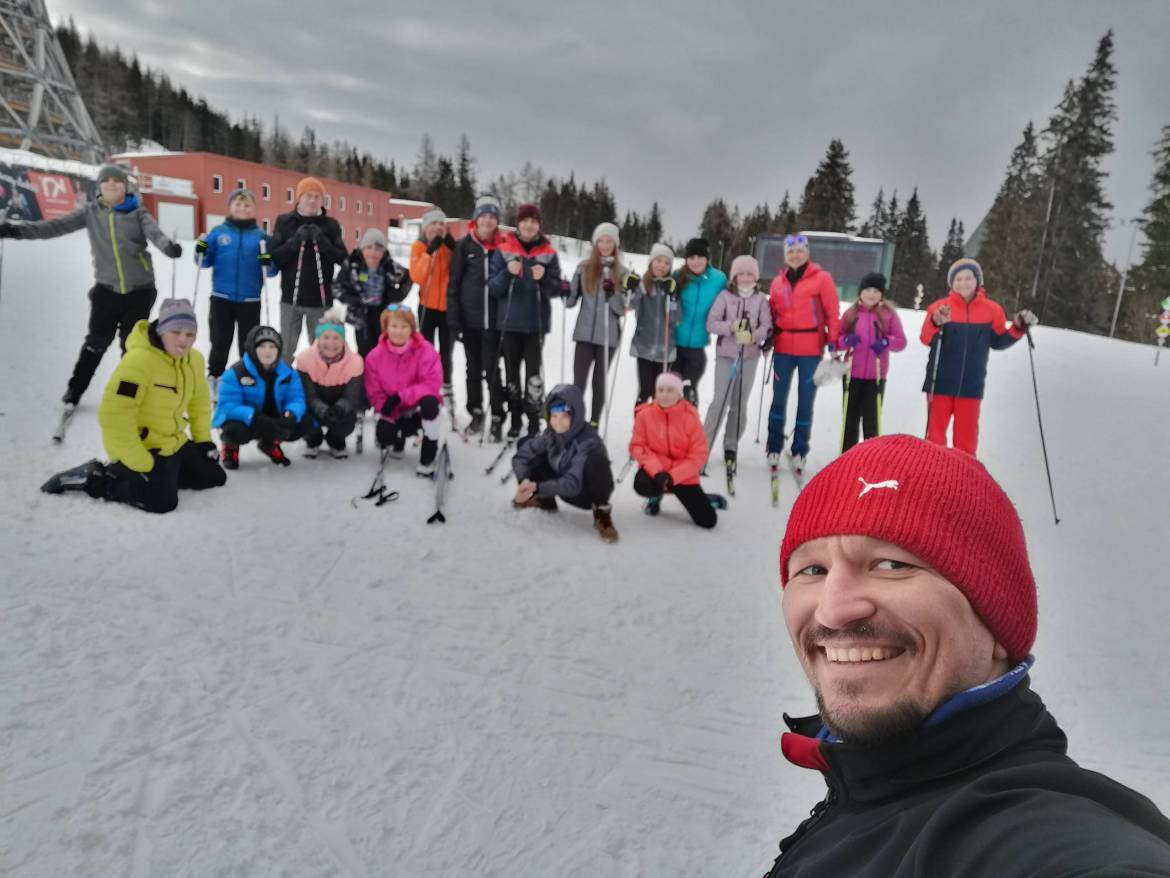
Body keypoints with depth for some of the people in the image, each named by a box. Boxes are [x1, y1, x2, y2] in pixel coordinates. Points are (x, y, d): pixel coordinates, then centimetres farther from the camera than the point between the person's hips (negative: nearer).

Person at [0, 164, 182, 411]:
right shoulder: (91, 212, 3)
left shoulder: (137, 213, -2)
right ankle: (74, 391, 18)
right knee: (97, 341, 3)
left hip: (139, 290, -1)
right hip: (106, 288, 1)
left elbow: (154, 232, -21)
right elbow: (57, 226, -2)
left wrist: (169, 246, -44)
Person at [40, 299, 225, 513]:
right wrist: (140, 465, -27)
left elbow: (199, 401, 18)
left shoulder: (194, 359, 0)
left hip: (174, 443, 8)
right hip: (141, 448, -8)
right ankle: (93, 478, -3)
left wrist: (203, 440, 13)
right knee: (162, 501, -24)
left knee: (214, 477, 14)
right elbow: (114, 416, -29)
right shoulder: (139, 360, -26)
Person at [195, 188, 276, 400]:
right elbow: (205, 263, 9)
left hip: (250, 301, -1)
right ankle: (213, 379, 21)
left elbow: (271, 271, 2)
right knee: (220, 342, 7)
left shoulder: (261, 235, 3)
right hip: (221, 298, 1)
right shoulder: (218, 232, 4)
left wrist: (268, 260, -18)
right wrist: (201, 252, -11)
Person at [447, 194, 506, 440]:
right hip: (469, 319, 1)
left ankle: (497, 419, 6)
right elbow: (453, 284, 0)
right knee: (473, 369, 12)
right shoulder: (464, 245, 0)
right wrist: (453, 320, -7)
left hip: (494, 319, -1)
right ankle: (476, 413, 25)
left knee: (492, 370, -2)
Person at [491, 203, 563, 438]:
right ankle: (515, 418, 17)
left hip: (536, 322, -1)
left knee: (534, 369, -7)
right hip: (510, 321, 1)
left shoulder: (548, 253, 3)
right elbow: (494, 288, 1)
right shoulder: (504, 250, 3)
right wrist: (508, 273, -17)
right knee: (511, 370, 7)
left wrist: (543, 278, -17)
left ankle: (534, 420, 0)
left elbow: (556, 289, 2)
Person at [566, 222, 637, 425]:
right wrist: (565, 292, -13)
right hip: (584, 334, 1)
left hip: (608, 337, 0)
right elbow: (571, 301, 7)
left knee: (600, 382, 7)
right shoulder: (584, 267, 5)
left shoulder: (623, 272, 2)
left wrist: (612, 296, -19)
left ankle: (593, 425, 15)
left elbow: (623, 309, -2)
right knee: (578, 381, -3)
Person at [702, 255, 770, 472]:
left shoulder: (761, 299, 5)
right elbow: (711, 324, -3)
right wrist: (731, 327, -19)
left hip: (750, 356, 2)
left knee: (740, 403, 7)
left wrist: (752, 336, -21)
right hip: (725, 354, -2)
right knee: (720, 401, -9)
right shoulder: (725, 296, 2)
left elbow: (766, 327, -1)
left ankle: (731, 447, 18)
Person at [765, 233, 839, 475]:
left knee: (805, 402, 4)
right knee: (779, 398, 6)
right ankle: (774, 447, 16)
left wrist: (833, 341, -9)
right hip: (783, 348, 3)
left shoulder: (821, 278, -1)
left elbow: (832, 312, -3)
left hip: (811, 350, -3)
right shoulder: (778, 281, 10)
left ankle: (799, 451, 12)